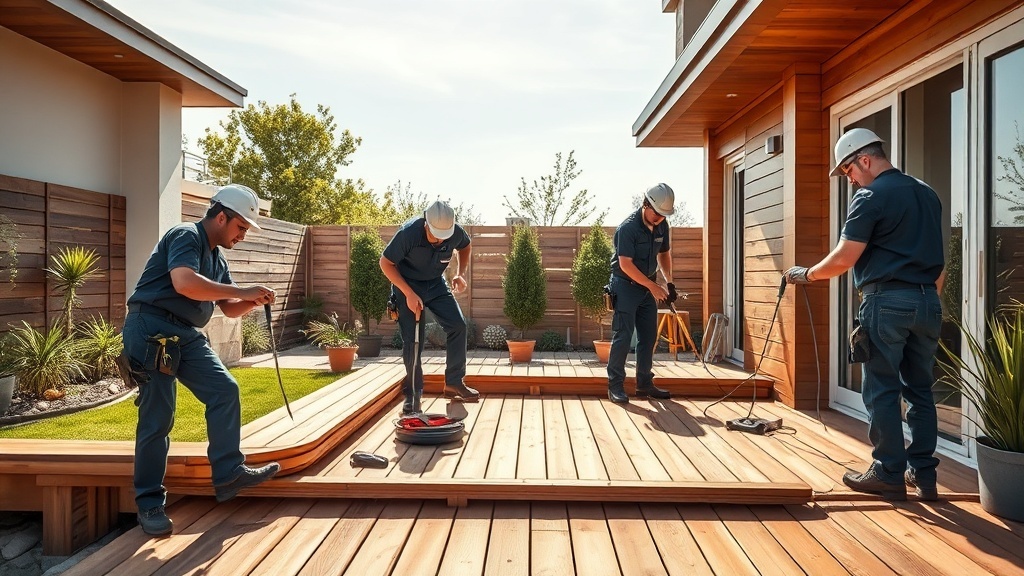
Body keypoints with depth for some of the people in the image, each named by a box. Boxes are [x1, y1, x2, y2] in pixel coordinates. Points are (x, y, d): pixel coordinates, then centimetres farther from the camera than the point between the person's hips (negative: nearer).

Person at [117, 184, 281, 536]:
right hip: (152, 329, -9)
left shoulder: (217, 259, 17)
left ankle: (228, 474, 3)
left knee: (225, 390, -1)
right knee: (158, 417, -5)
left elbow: (229, 309, 19)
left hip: (187, 334, 9)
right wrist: (242, 291, -24)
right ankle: (149, 503, 8)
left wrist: (252, 301, -2)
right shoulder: (186, 236, -11)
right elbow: (184, 283, -30)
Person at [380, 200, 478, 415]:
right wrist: (409, 294, -26)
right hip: (407, 285, -4)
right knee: (412, 340, -9)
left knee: (458, 325, -11)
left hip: (436, 284, 4)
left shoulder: (456, 232, -18)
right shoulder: (408, 233, -30)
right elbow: (385, 263, -20)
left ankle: (454, 383, 3)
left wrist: (461, 273, -8)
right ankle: (412, 395, 5)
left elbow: (466, 247, 8)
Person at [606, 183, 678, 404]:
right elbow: (625, 264, -24)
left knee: (649, 337, 8)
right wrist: (653, 286, -24)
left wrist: (669, 281, 6)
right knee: (623, 337, -8)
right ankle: (615, 386, 0)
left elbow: (664, 253, 17)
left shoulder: (662, 226, 2)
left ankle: (645, 384, 18)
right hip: (626, 286, -7)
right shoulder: (628, 227, -20)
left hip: (647, 287, 7)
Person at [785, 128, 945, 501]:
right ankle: (923, 474, 18)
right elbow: (939, 262, 19)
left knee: (882, 391, 0)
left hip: (888, 301, -8)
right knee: (920, 390, 12)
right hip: (927, 302, 8)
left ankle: (889, 475, 7)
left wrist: (806, 275, 1)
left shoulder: (871, 196, -8)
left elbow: (843, 259, -13)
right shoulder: (927, 194, 16)